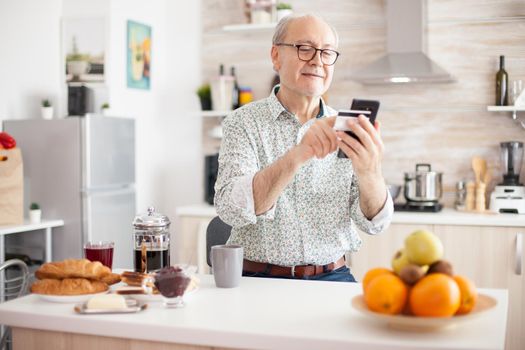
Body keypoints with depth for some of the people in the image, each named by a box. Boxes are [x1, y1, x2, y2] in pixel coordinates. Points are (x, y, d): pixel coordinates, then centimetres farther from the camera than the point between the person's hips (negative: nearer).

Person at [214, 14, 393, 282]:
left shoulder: (346, 130, 4)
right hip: (260, 279, -1)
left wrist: (369, 173, -27)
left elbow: (374, 222, -5)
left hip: (332, 278, 2)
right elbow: (231, 210, -18)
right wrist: (297, 156, -33)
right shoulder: (242, 122, -3)